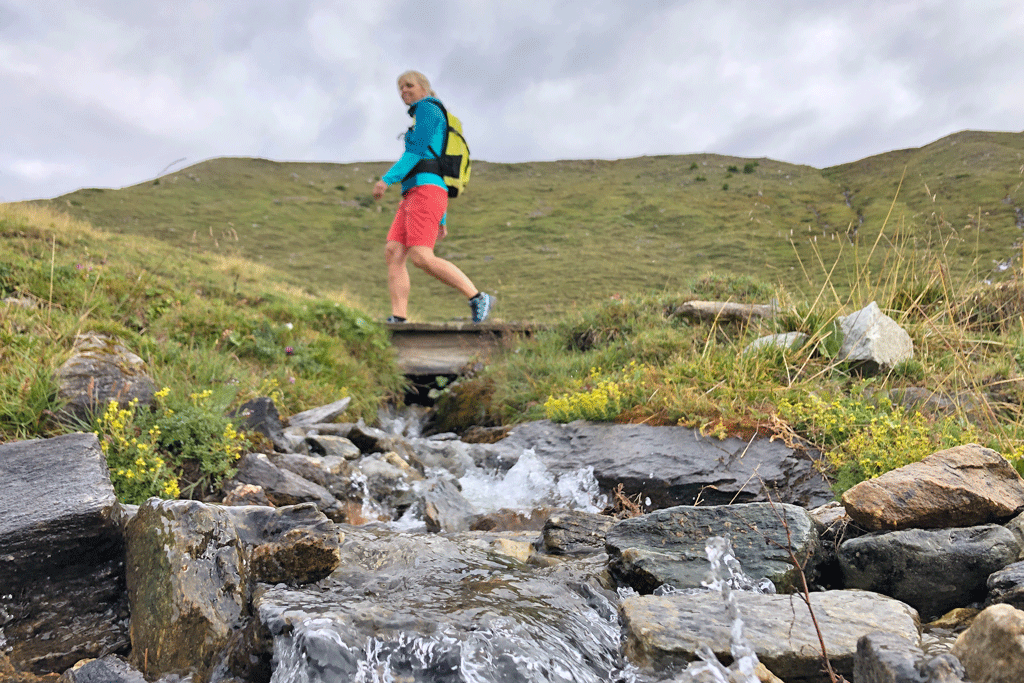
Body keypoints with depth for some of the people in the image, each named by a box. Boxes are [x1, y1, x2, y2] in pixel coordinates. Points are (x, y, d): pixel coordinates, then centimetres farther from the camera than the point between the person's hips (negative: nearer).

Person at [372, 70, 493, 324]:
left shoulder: (428, 109, 5)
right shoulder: (433, 132, 32)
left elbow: (416, 150, -9)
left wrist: (386, 179, -16)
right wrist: (441, 219, 26)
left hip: (425, 191, -10)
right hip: (412, 197, 10)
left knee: (421, 258, -22)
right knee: (393, 254, -5)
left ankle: (478, 298, -17)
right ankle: (398, 320, -14)